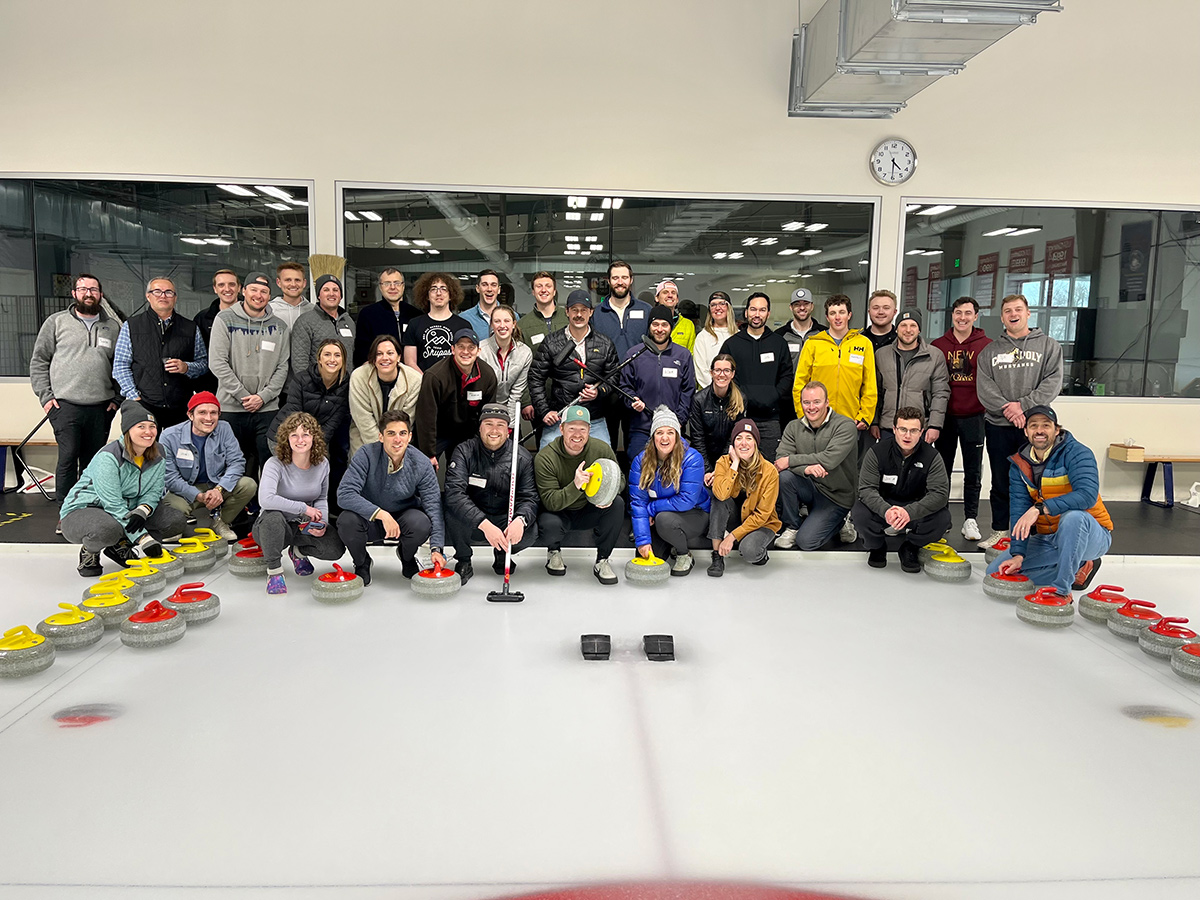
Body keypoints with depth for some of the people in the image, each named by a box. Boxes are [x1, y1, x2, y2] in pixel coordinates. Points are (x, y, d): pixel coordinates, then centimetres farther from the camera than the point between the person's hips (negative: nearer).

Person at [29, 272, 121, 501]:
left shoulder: (113, 327, 13)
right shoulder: (56, 322, 7)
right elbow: (38, 361, 8)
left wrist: (117, 398, 5)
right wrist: (45, 396, -1)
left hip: (101, 407, 2)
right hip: (65, 405, -2)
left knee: (93, 461, 7)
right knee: (68, 457, -8)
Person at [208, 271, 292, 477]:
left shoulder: (279, 327, 9)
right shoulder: (225, 320, 2)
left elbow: (282, 368, 6)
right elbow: (218, 363, -5)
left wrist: (263, 396, -8)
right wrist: (243, 396, -11)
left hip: (267, 409, 2)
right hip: (230, 408, -2)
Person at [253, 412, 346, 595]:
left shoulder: (322, 464, -4)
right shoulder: (276, 464, -20)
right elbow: (266, 499, -36)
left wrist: (322, 522, -10)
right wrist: (304, 508, -29)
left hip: (304, 526, 4)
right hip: (272, 528, -4)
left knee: (336, 549, -21)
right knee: (273, 517, -40)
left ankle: (298, 551, 15)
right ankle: (274, 570, -14)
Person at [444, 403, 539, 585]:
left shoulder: (523, 457, -6)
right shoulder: (464, 452, -12)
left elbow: (529, 497, -10)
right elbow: (454, 493, -25)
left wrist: (520, 520, -36)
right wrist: (484, 524, -39)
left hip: (505, 522, 1)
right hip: (471, 525, -1)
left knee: (530, 531, -28)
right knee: (452, 514, -32)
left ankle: (502, 555, 8)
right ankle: (463, 561, -3)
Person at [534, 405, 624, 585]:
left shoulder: (602, 449, -13)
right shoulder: (545, 457, -21)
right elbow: (551, 502, -26)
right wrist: (575, 486, -45)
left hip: (589, 512, 3)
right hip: (559, 514, -3)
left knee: (617, 503, -25)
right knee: (549, 523, -36)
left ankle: (602, 560, -7)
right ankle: (554, 552, 4)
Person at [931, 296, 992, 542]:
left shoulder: (986, 345, 0)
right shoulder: (938, 345, 4)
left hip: (973, 417, -1)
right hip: (944, 416, 1)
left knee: (973, 471, 5)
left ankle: (970, 519, 14)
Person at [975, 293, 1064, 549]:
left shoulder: (1049, 346, 7)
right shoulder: (990, 351, 12)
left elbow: (1053, 382, -4)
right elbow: (984, 386, 0)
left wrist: (1023, 405, -15)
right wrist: (1007, 409, -14)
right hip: (998, 426, 2)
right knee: (1000, 482, 8)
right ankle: (999, 530, 19)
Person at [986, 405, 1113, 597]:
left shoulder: (1077, 453, -16)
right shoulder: (1019, 464, 0)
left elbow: (1088, 494, -33)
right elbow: (1018, 511, -7)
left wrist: (1040, 508, -40)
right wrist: (1018, 554, -18)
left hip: (1090, 536, -6)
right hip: (1047, 540, 6)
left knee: (1073, 516, -39)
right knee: (996, 571, -4)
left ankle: (1061, 588, -27)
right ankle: (1077, 568, 3)